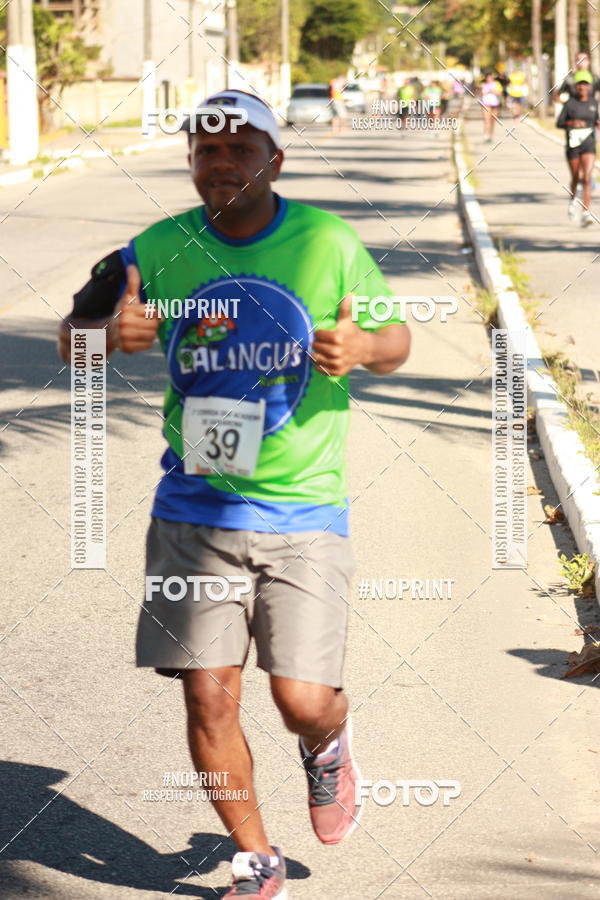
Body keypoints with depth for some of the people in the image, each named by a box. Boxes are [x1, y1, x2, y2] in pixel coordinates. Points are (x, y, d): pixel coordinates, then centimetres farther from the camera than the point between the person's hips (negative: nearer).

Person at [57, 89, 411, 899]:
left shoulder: (328, 244, -3)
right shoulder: (159, 251, -1)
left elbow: (397, 339, 8)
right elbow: (70, 339, 9)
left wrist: (363, 346, -16)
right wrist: (111, 332, -15)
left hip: (304, 514, -1)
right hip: (194, 512, 1)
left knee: (303, 701, -6)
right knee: (208, 702, -1)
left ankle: (329, 747, 34)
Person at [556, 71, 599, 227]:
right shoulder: (570, 103, -4)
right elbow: (559, 123, -3)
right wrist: (571, 123, -22)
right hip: (573, 145, -1)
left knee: (587, 178, -15)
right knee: (576, 178, 14)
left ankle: (585, 214, -21)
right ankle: (573, 199, 47)